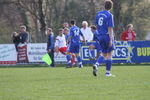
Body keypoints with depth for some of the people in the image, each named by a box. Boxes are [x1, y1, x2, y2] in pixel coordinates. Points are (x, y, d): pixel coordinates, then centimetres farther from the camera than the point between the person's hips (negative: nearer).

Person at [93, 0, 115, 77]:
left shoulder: (98, 14, 7)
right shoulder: (109, 15, -12)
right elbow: (110, 28, -16)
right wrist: (111, 40, -16)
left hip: (100, 36, 6)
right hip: (107, 36, -6)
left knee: (104, 54, 15)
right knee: (109, 54, 5)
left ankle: (96, 65, -11)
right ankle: (108, 72, 7)